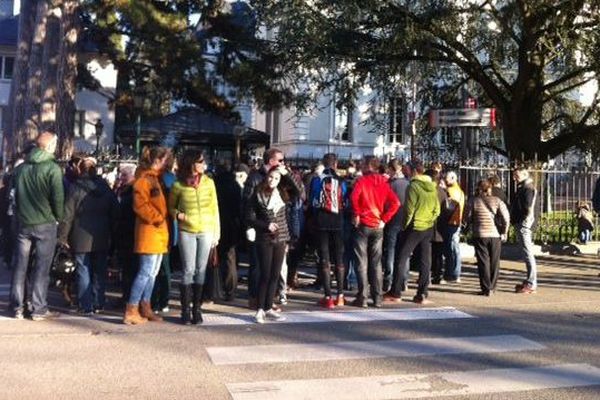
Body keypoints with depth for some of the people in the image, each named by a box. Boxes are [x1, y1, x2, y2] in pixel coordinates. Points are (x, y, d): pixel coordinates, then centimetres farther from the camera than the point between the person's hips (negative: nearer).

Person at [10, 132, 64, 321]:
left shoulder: (21, 168, 6)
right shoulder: (52, 168, -11)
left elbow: (16, 195, 13)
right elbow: (58, 197, -13)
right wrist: (57, 218, 3)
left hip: (23, 223, 5)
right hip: (45, 224, -5)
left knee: (20, 265, 10)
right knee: (42, 267, 1)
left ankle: (17, 307, 14)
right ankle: (39, 309, 3)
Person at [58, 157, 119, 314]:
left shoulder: (75, 187, -8)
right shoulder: (105, 188, 5)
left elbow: (68, 214, -9)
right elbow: (115, 213, 7)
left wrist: (63, 235, -2)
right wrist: (112, 234, 12)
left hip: (82, 238, -3)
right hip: (102, 237, 4)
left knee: (83, 272, 2)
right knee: (100, 272, 11)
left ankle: (86, 306, 3)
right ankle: (98, 304, 15)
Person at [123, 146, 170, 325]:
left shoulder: (156, 178, 17)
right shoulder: (144, 179, -13)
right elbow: (140, 205, -21)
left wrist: (162, 219, 9)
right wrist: (157, 219, -16)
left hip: (159, 232, 10)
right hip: (149, 231, -10)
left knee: (152, 272, 13)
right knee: (146, 272, -9)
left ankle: (145, 308, 21)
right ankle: (131, 311, -4)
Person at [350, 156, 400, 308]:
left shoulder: (362, 180, -5)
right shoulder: (383, 182, 7)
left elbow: (354, 197, -23)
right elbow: (395, 203, -2)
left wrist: (356, 215, -10)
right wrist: (384, 219, 1)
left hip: (363, 225, -4)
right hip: (378, 227, 4)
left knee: (362, 263, 2)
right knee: (376, 263, 9)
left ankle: (362, 297, 2)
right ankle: (377, 298, 10)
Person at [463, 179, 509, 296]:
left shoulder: (473, 201, -1)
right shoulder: (497, 201, 2)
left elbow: (467, 218, 1)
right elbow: (506, 218, -5)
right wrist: (504, 232, 5)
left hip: (479, 235, -1)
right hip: (495, 235, 2)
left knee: (483, 262, 3)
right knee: (494, 262, 12)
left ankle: (486, 289, -1)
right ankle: (492, 287, 17)